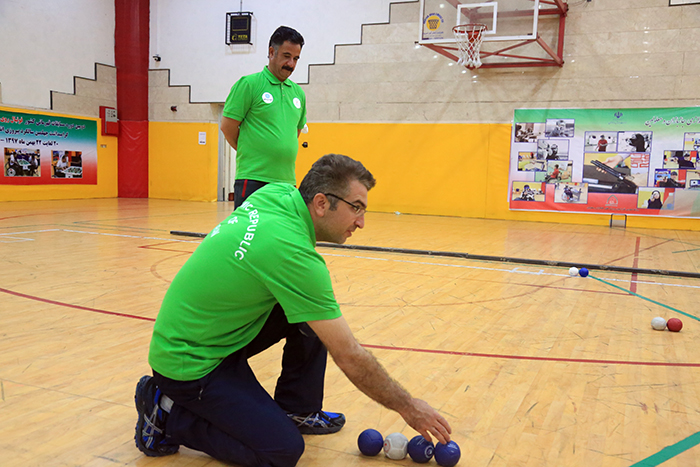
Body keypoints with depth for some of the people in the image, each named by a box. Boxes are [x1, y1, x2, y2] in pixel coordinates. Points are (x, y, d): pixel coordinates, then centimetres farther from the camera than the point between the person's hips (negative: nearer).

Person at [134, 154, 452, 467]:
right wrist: (408, 407, -11)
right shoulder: (293, 254, -29)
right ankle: (167, 415, 1)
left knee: (312, 316, 0)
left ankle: (296, 411, 15)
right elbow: (350, 358, -24)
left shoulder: (276, 193, -7)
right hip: (189, 364, -9)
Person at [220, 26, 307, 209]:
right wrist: (250, 153, 6)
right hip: (252, 179, -6)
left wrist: (282, 153, 14)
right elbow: (227, 127, -3)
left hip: (287, 180, 6)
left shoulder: (298, 92, 14)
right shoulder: (249, 84, -3)